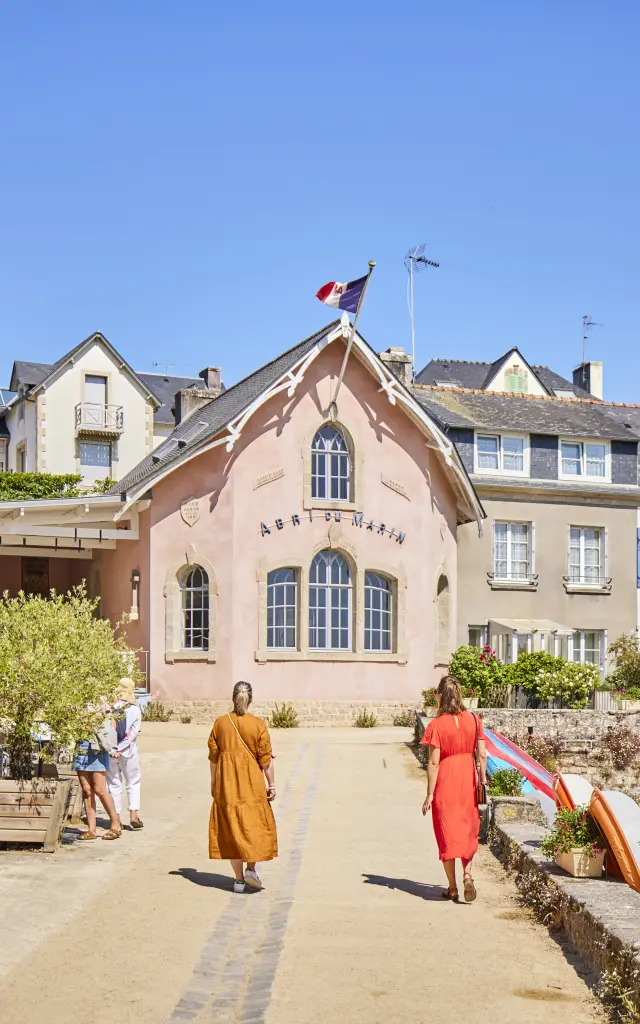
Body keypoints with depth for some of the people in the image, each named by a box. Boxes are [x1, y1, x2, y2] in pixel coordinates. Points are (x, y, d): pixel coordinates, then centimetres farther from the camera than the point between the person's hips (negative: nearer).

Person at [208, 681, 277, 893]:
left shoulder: (220, 723, -1)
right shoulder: (258, 724, -8)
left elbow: (213, 757, 4)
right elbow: (266, 759, -8)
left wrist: (213, 784, 14)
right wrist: (272, 784, 1)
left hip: (226, 784, 2)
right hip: (252, 784, -2)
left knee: (231, 827, 8)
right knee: (255, 825, 13)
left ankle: (239, 878, 10)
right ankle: (251, 868, -1)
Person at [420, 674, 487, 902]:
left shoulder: (436, 725, -13)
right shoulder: (473, 720, -2)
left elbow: (434, 763, -13)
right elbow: (482, 755, -3)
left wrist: (429, 794, -7)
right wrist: (483, 780, 8)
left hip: (445, 781, -3)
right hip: (467, 780, 3)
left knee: (447, 831, 8)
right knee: (467, 828, 18)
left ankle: (452, 887, 14)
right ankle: (467, 874, -1)